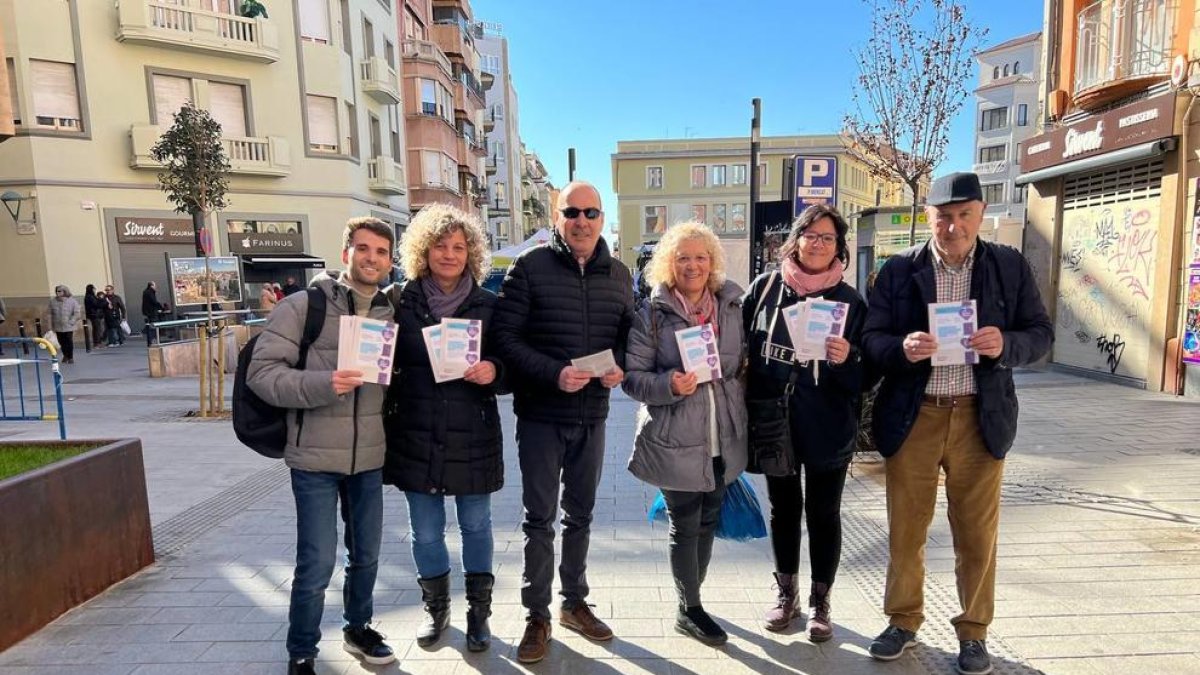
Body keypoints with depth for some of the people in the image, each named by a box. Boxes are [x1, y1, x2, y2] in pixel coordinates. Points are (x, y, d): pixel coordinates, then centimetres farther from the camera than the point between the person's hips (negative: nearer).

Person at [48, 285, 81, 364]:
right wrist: (51, 326, 4)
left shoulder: (72, 301, -5)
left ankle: (70, 357, 14)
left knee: (69, 342, 0)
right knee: (62, 342, 7)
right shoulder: (53, 302, 3)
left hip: (68, 327, -3)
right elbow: (51, 314, 6)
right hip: (58, 327, 3)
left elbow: (76, 314, -6)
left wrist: (71, 322, -11)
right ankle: (65, 355, 26)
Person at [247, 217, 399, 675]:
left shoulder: (391, 314, 5)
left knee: (366, 555, 17)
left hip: (370, 458, 4)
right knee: (316, 564, 1)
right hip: (315, 458, -4)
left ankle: (357, 628, 41)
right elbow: (261, 371, -12)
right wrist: (321, 384, -27)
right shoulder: (303, 306, -8)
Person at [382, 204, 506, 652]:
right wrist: (388, 423, -4)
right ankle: (436, 607, 35)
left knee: (476, 526, 11)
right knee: (425, 531, 12)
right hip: (416, 436, 1)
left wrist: (493, 371, -19)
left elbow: (509, 368, 2)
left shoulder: (487, 305, 0)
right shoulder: (400, 301, 1)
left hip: (473, 436, 0)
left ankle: (479, 611, 30)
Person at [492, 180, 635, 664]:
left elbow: (628, 333, 12)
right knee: (540, 519, 7)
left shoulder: (618, 274, 5)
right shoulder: (530, 267, -8)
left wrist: (619, 367, -10)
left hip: (592, 415, 4)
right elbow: (504, 335, -13)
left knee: (580, 515, 17)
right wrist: (553, 373, -24)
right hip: (541, 413, -4)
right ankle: (537, 616, 24)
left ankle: (575, 604, 35)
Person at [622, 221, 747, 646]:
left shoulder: (732, 306, 5)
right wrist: (670, 385, -27)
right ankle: (688, 610, 27)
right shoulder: (653, 314, -8)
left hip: (723, 439, 5)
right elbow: (632, 377, -10)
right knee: (685, 527, 7)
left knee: (708, 522, 17)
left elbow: (745, 361, 16)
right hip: (676, 441, -5)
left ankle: (692, 597, 38)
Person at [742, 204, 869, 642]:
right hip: (773, 424, 2)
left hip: (827, 429, -1)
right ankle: (786, 594, 36)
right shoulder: (765, 287, -2)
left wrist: (847, 359, -25)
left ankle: (820, 602, 31)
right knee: (784, 509, 16)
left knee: (823, 514, 12)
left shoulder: (850, 301, -4)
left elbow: (863, 378, -3)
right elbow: (743, 348, 3)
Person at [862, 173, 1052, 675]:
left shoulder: (1011, 266, 3)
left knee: (977, 533, 12)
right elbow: (871, 338, -2)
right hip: (912, 417, 0)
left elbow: (1040, 332, 4)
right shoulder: (898, 269, 0)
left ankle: (973, 631, 32)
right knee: (905, 530, 11)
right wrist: (902, 348, -23)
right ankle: (903, 620, 31)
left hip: (981, 418, 1)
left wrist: (1006, 345, -17)